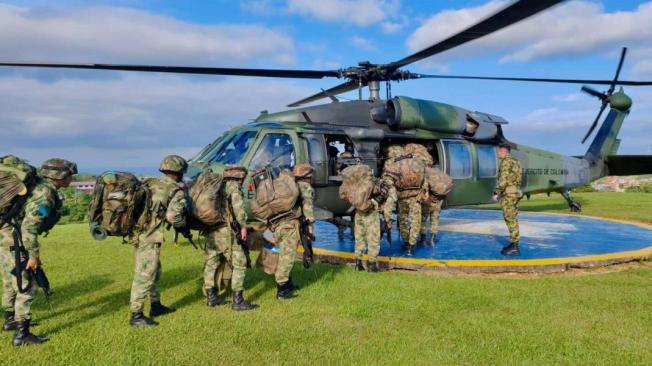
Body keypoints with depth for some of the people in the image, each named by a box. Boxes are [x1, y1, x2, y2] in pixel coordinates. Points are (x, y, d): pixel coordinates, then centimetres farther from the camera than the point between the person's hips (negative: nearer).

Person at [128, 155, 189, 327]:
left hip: (137, 233, 8)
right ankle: (136, 315, 3)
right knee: (145, 275, -2)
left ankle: (156, 306, 32)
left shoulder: (150, 183, 13)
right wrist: (184, 223, 0)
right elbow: (172, 216, -19)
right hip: (149, 237, -8)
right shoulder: (177, 191, -7)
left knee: (155, 270, 21)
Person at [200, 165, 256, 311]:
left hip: (210, 231, 8)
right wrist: (243, 226, -14)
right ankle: (238, 301, -4)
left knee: (210, 264, 17)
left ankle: (211, 297, 26)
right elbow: (238, 205, -17)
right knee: (239, 264, -2)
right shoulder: (234, 186, -1)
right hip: (225, 231, -8)